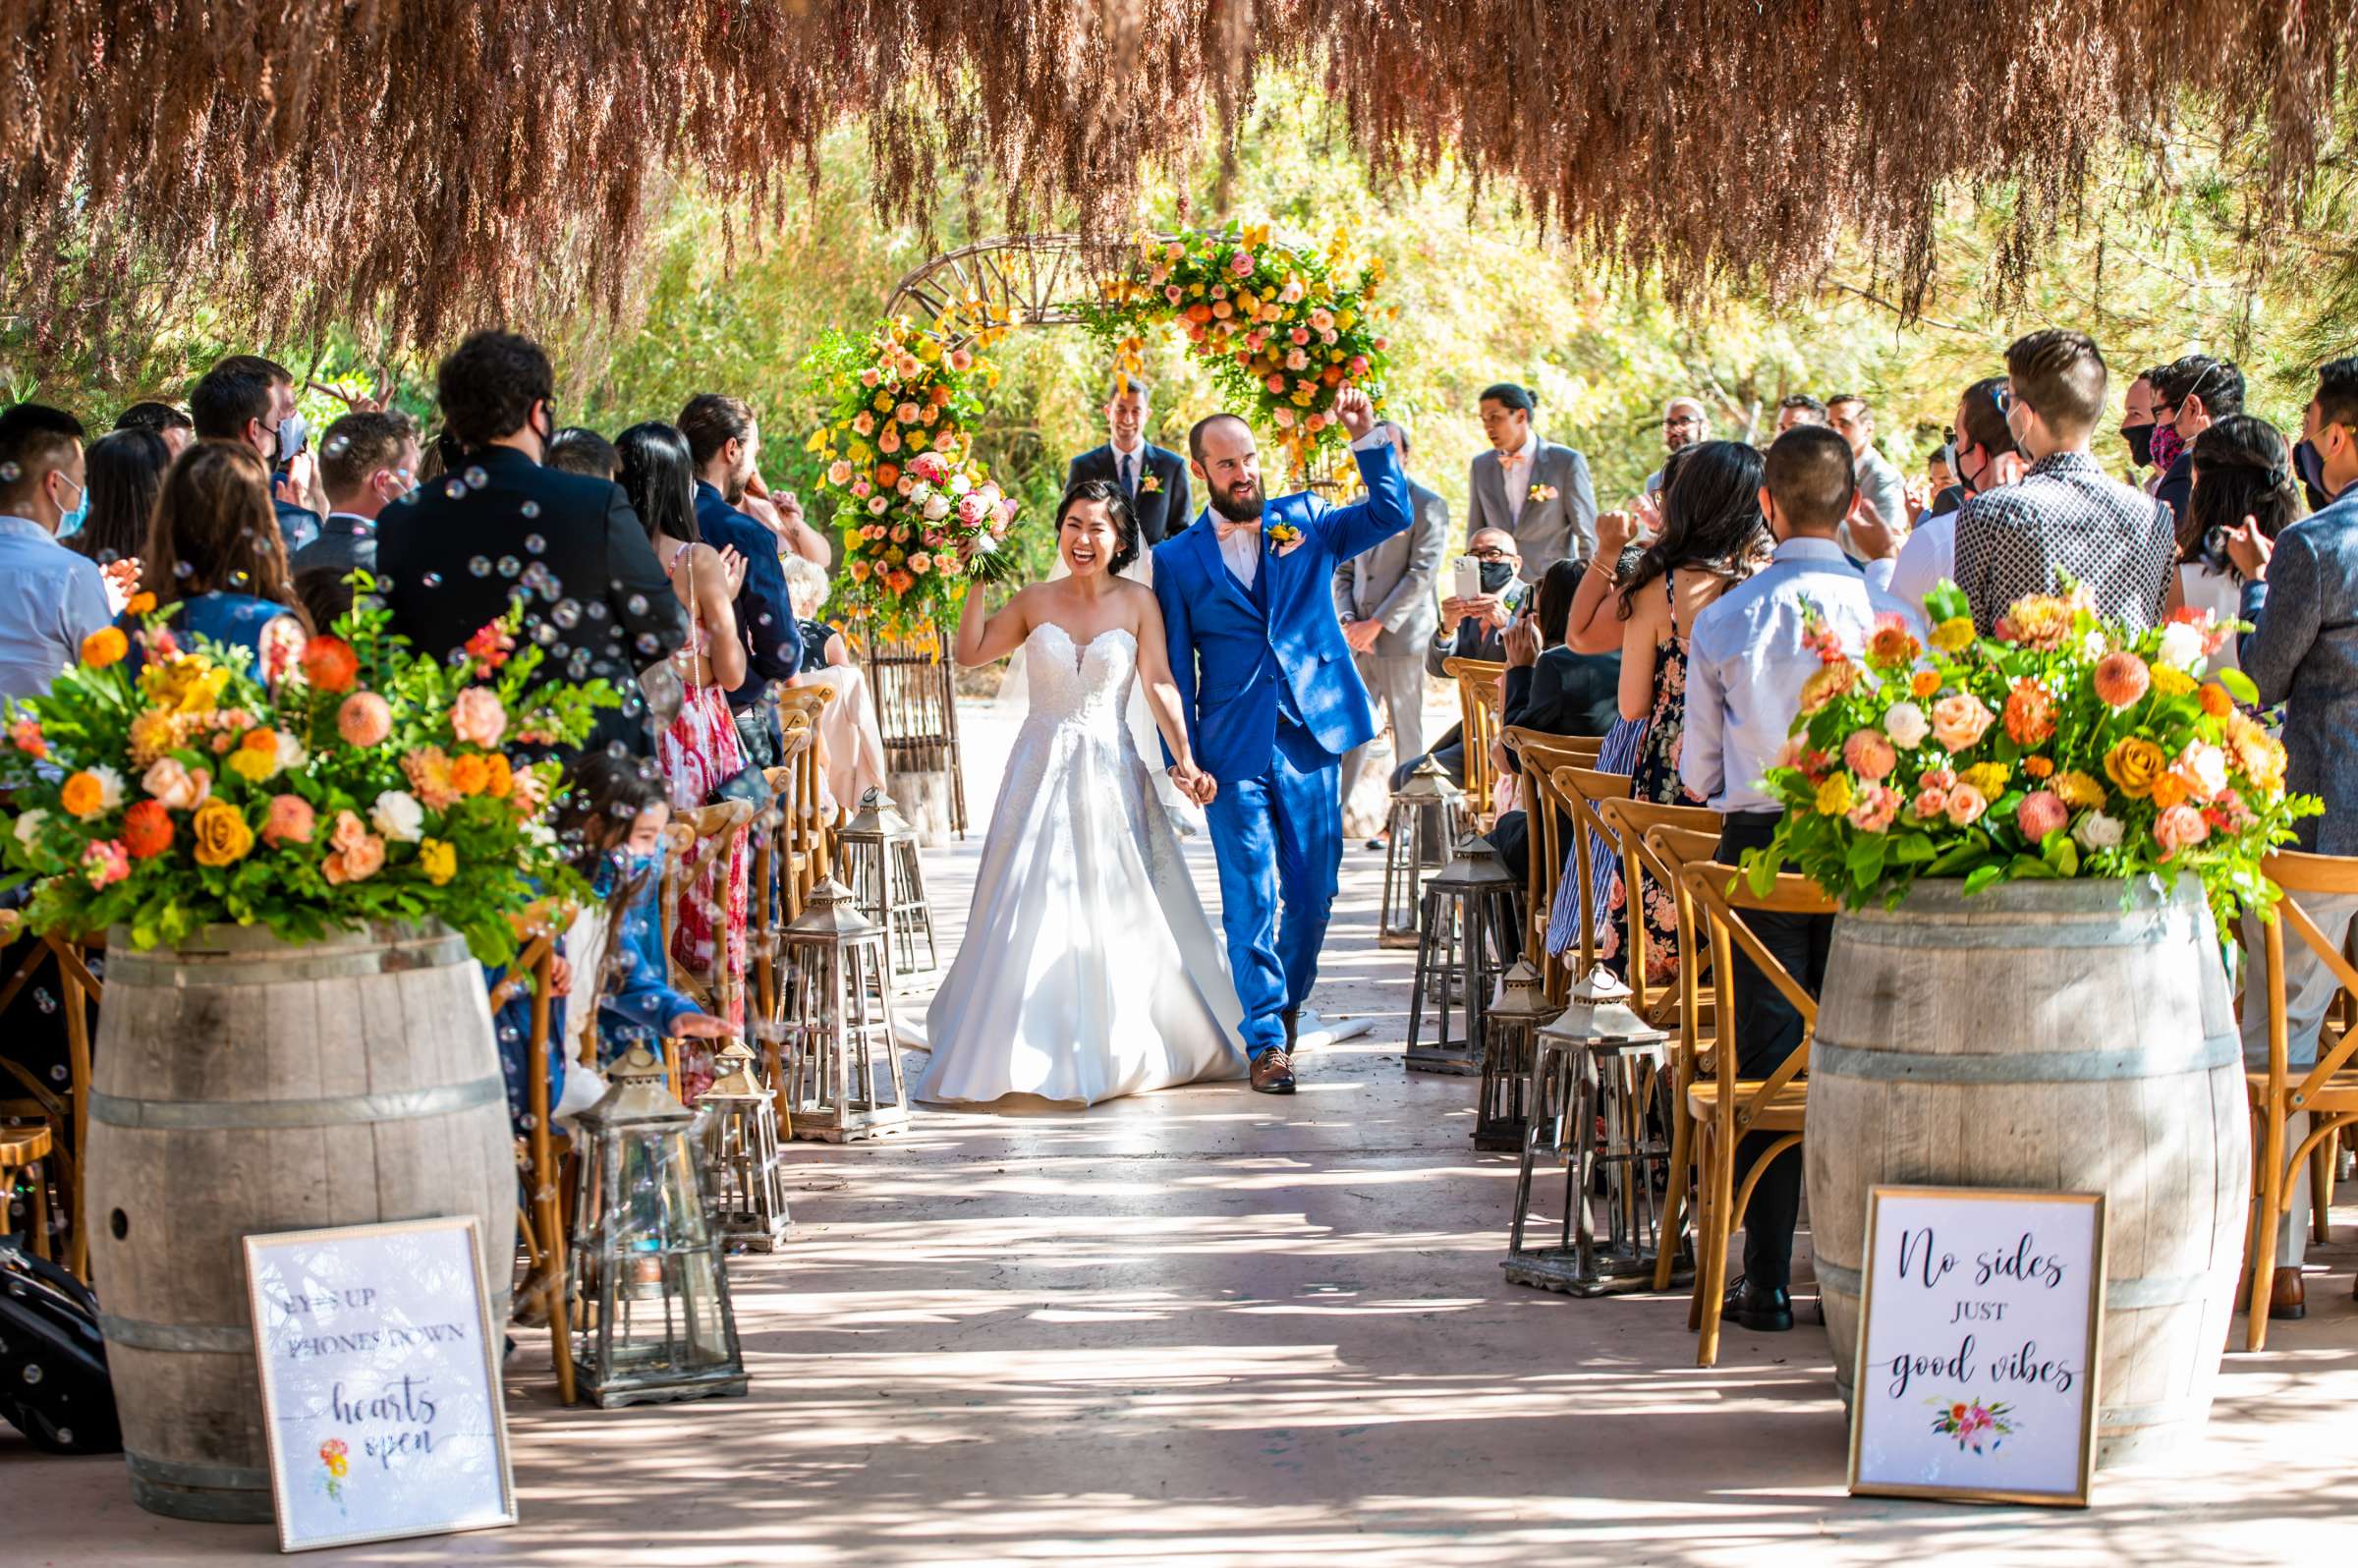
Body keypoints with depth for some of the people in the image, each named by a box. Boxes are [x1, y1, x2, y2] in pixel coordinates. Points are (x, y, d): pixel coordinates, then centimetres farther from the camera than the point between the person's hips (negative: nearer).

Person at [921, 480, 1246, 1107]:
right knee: (1030, 911, -1)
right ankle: (1022, 1050, 7)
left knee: (1116, 911, 4)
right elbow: (970, 653, 4)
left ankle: (1122, 1050, 18)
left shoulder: (1138, 603, -2)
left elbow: (1159, 685, -8)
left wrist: (1185, 758, -19)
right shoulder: (1036, 601, 4)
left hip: (1109, 772, -1)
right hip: (1041, 770, 1)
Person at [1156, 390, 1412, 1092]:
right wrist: (1184, 759, -1)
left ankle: (1289, 998, 31)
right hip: (1234, 752, -2)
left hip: (1311, 739, 2)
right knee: (1251, 898, -5)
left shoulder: (1305, 522, 9)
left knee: (1313, 891, 8)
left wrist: (1368, 438, -16)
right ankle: (1266, 1041, -1)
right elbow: (1176, 667, 6)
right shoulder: (1178, 559, 5)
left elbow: (1392, 513, -3)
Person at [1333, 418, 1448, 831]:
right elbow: (1343, 570, 17)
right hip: (1358, 641, 6)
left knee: (1407, 734, 1)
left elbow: (1422, 573, -12)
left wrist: (1377, 624, -15)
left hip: (1402, 638, -6)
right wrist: (1347, 619, -1)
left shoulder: (1428, 506, -5)